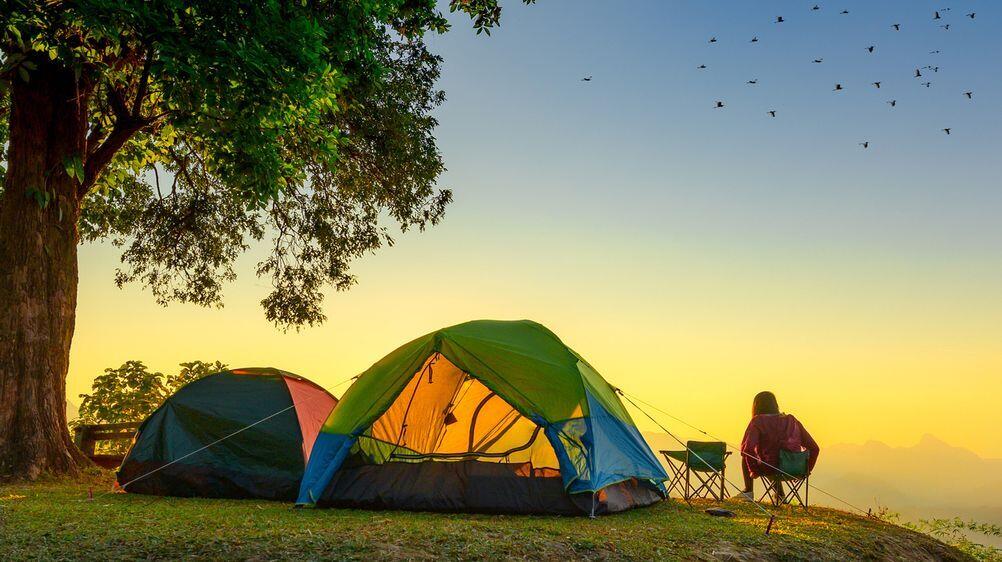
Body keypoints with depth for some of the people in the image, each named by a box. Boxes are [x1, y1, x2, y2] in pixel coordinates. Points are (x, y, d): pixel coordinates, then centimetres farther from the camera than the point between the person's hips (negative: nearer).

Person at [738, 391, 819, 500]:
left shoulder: (758, 421, -5)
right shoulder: (792, 420, 8)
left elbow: (748, 448, -20)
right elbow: (814, 448, 7)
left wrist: (754, 470, -6)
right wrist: (805, 470, 16)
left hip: (770, 469, -5)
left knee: (745, 458, 26)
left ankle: (748, 491, 29)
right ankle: (780, 494, 42)